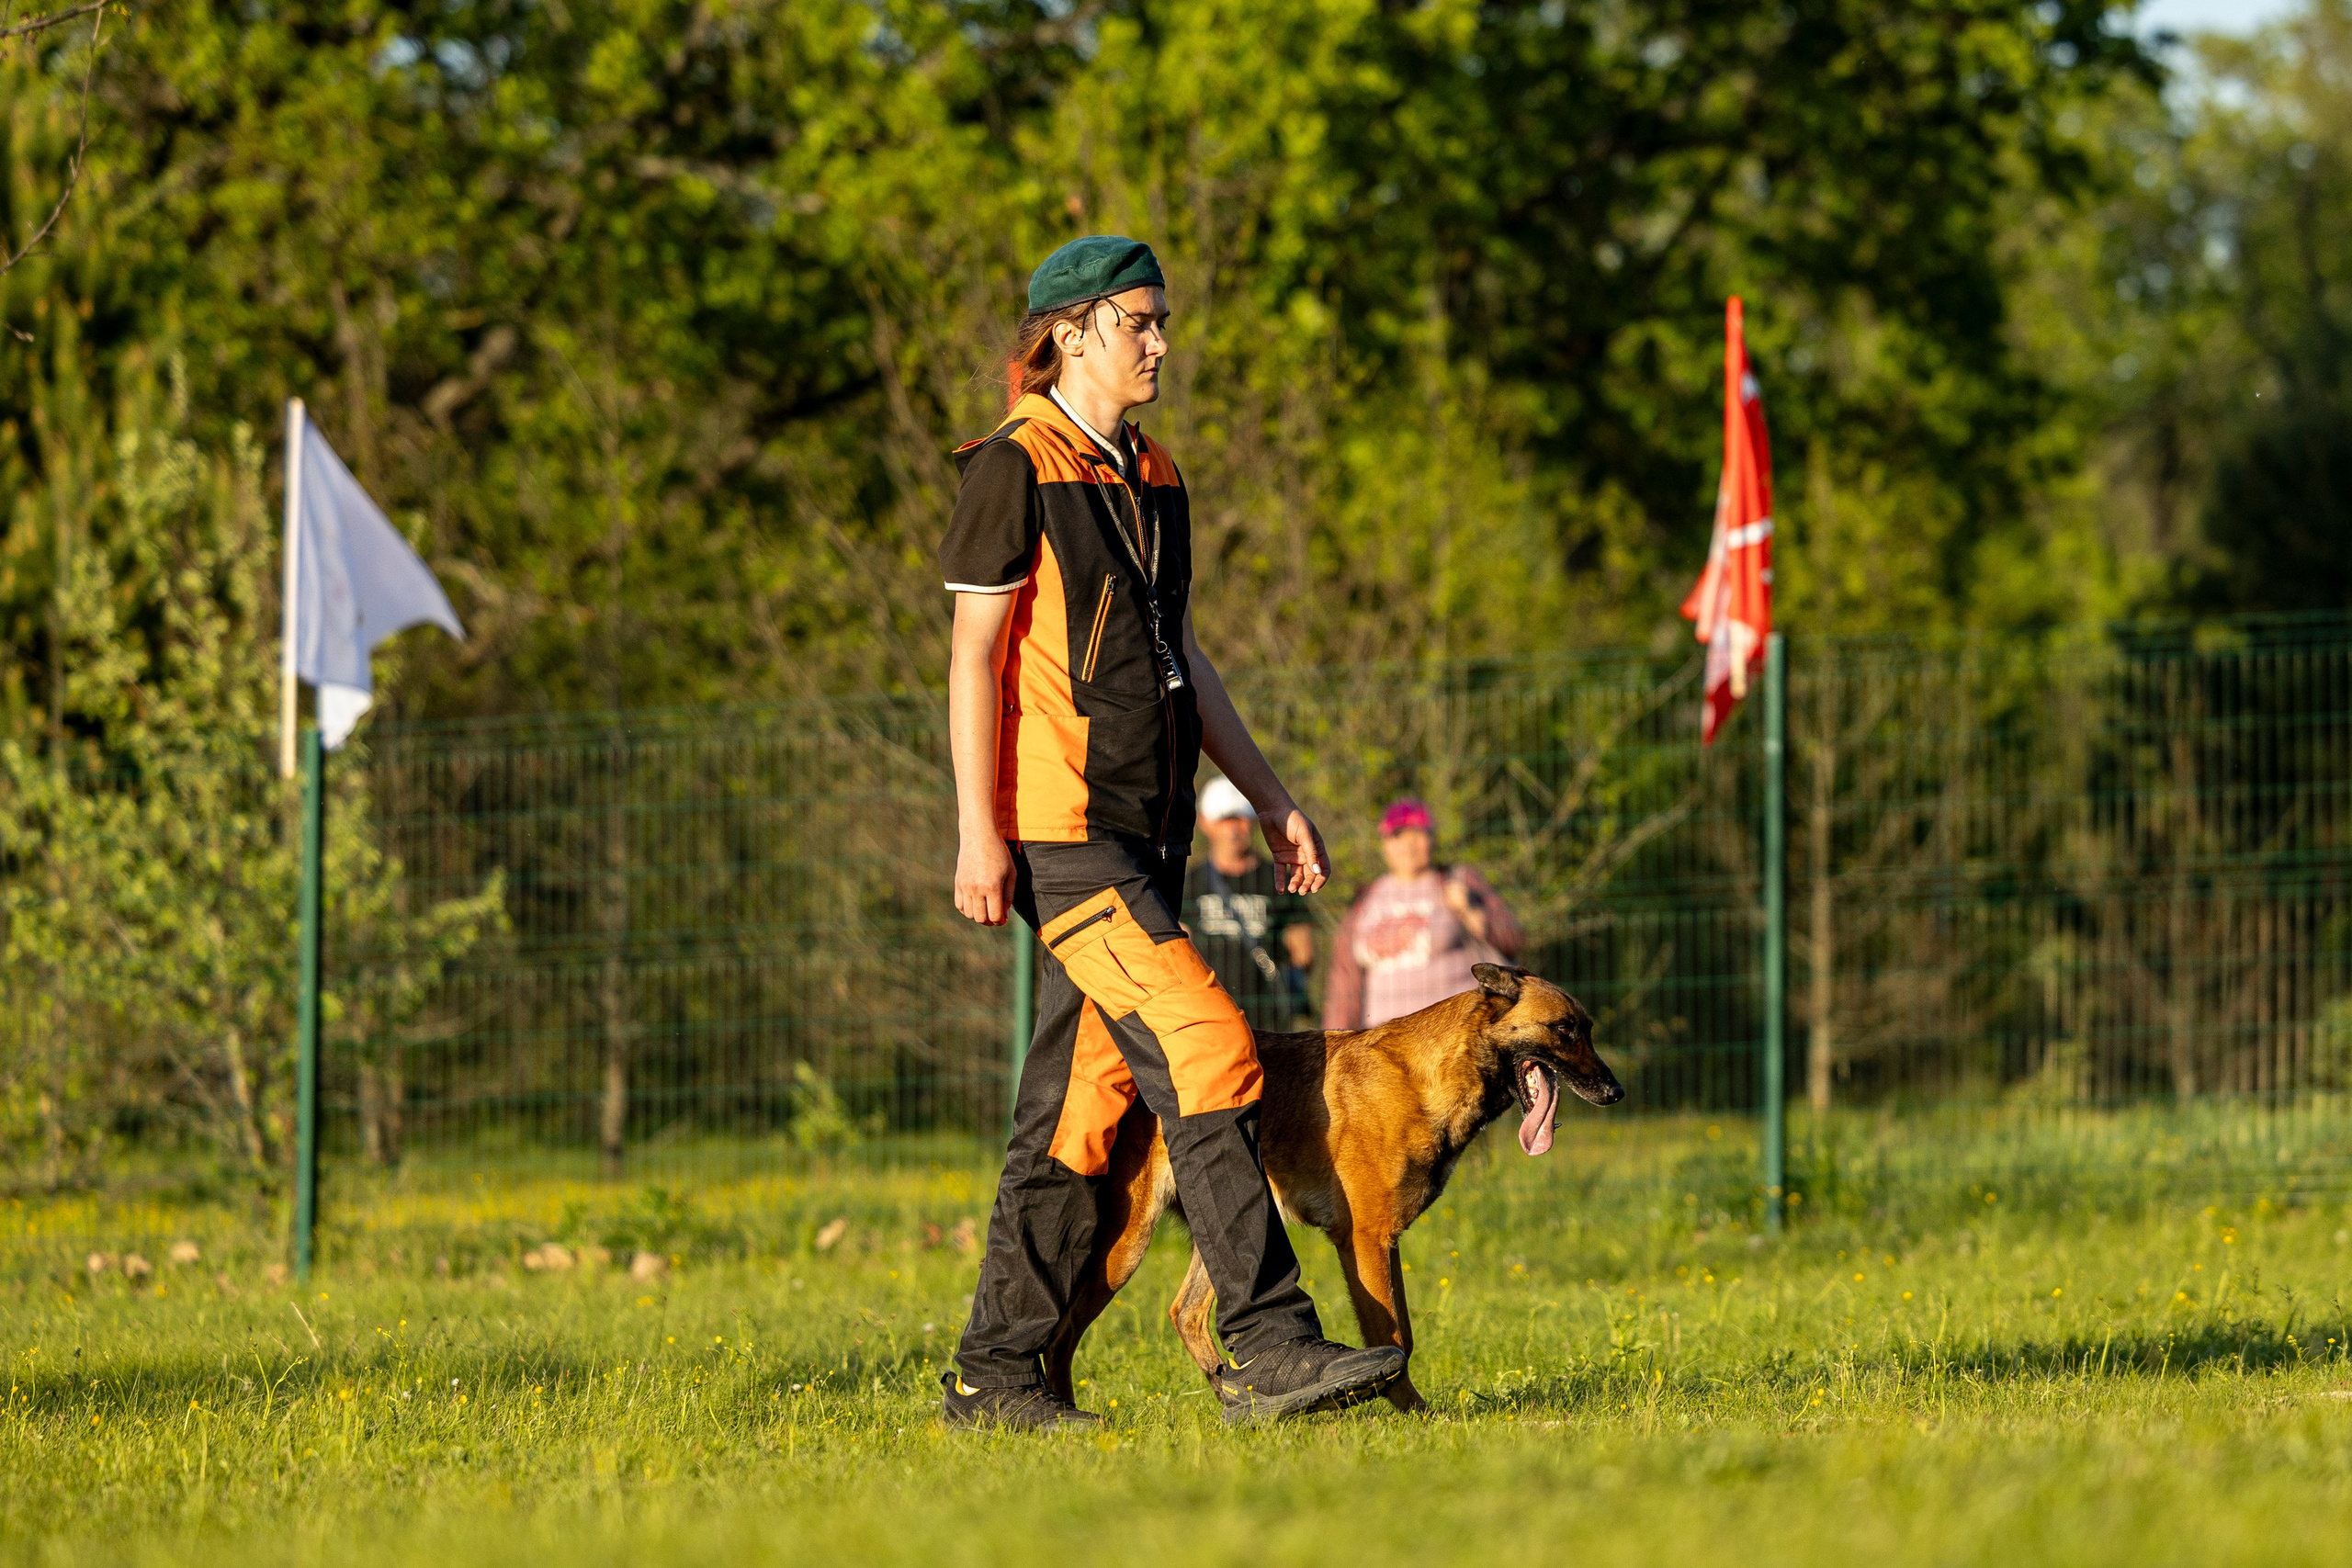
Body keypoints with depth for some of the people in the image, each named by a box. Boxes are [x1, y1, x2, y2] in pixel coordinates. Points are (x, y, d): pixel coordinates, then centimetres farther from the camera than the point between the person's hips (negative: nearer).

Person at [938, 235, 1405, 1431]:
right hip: (1058, 827, -8)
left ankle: (996, 1375, 10)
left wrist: (1270, 799, 18)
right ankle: (1269, 1346, -19)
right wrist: (978, 829, -16)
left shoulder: (1153, 480, 19)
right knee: (1207, 1049, -17)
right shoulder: (1015, 468, -6)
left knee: (1081, 1103, 6)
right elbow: (973, 656, -9)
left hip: (1143, 832, 8)